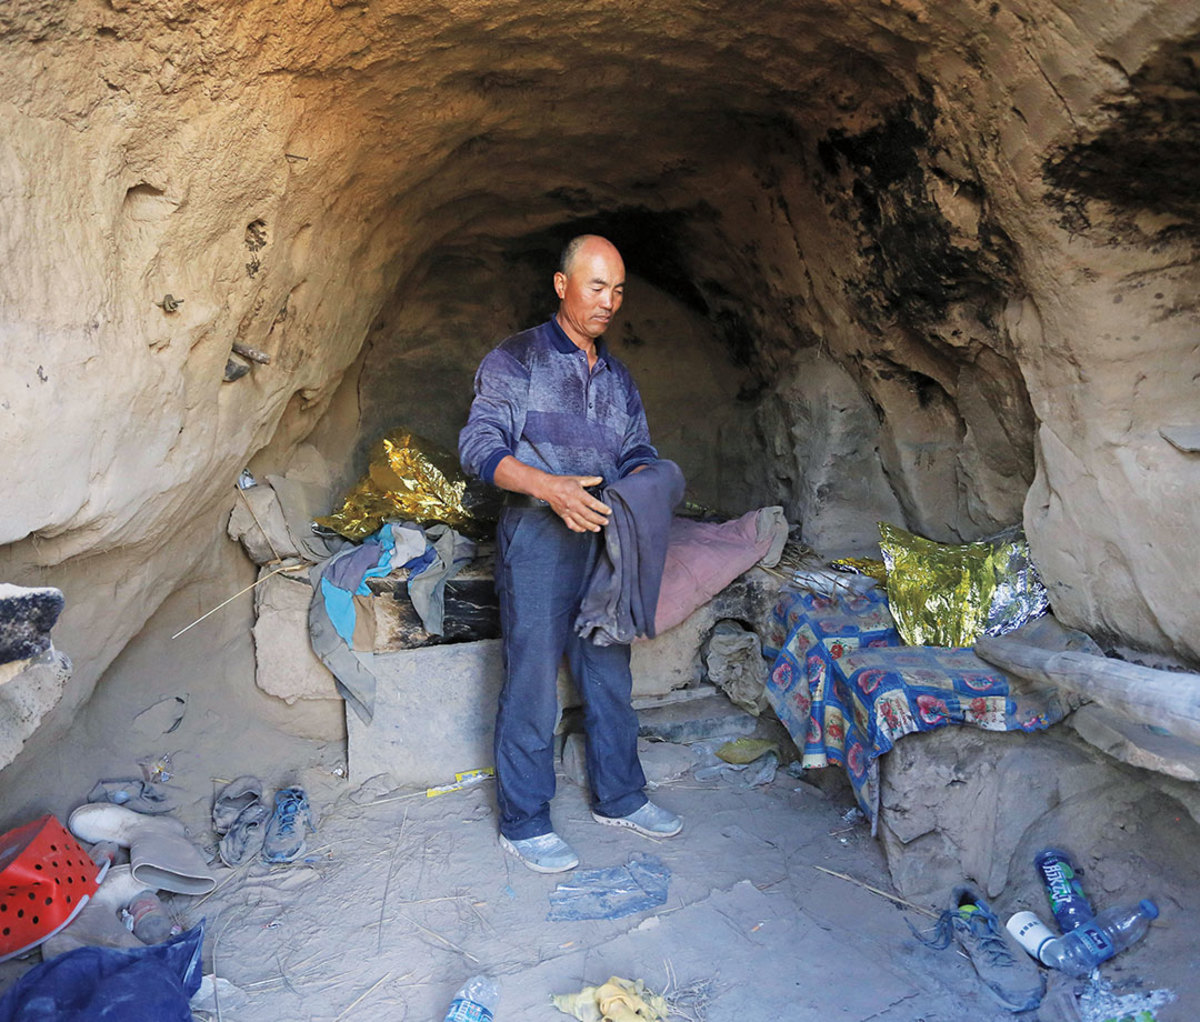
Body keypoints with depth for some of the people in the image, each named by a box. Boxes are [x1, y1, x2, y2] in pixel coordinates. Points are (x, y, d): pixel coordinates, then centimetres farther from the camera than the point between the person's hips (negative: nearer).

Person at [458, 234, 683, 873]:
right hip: (537, 540, -6)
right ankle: (523, 823, 17)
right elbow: (479, 446, -11)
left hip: (605, 541, 6)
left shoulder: (616, 376, 17)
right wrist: (549, 486, -25)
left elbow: (637, 450, 20)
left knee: (610, 677, 14)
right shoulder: (515, 359, -2)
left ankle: (618, 797, 32)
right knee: (532, 687, 0)